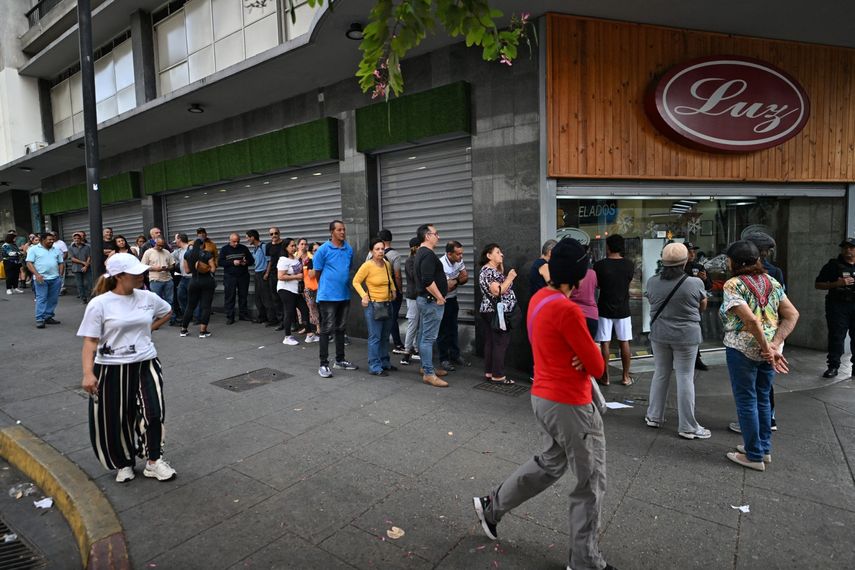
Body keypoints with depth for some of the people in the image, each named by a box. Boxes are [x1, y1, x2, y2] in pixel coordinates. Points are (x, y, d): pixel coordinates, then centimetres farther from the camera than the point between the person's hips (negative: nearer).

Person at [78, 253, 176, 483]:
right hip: (111, 369, -2)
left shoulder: (147, 298, 0)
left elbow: (167, 312, 21)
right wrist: (88, 373, -19)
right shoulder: (99, 304, -10)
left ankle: (153, 461, 12)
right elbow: (90, 341, -11)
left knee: (153, 412, -8)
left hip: (145, 364, 2)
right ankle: (124, 464, 33)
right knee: (116, 420, 10)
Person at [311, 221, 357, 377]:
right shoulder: (323, 249, -9)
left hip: (345, 295, 5)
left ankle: (340, 360, 26)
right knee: (326, 329, -2)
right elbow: (316, 272, -1)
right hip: (328, 296, -5)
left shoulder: (349, 249, 5)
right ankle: (323, 364, 5)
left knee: (341, 329, 15)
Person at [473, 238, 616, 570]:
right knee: (591, 484, 10)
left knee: (550, 463, 27)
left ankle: (492, 506, 37)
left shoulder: (538, 299, 4)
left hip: (542, 397, 9)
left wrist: (581, 355, -7)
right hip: (570, 405, -9)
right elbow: (598, 367, -17)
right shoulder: (567, 310, -25)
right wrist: (589, 357, 5)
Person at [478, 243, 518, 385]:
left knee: (490, 342, 11)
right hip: (497, 313, -10)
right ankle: (498, 376, -1)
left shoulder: (493, 269, 17)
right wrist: (510, 278, -15)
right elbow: (497, 291, -23)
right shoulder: (489, 271, -16)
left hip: (490, 312, 10)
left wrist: (501, 266, 13)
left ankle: (489, 373, 16)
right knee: (500, 343, -6)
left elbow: (501, 284, 14)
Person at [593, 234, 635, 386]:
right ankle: (626, 377, 18)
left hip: (605, 309, -2)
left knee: (605, 343, 4)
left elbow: (596, 285, -1)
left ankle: (605, 377, 11)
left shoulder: (600, 265, -12)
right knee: (624, 343, 10)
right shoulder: (630, 265, -3)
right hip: (623, 309, 3)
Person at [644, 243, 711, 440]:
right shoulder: (695, 283, -14)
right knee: (685, 378, 4)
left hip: (659, 335, 3)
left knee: (660, 374, 16)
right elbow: (703, 307, 1)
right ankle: (687, 427, 13)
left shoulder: (652, 282, -6)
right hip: (686, 336, -3)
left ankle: (654, 416, 26)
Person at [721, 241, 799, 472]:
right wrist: (775, 344, -7)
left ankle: (754, 456, 16)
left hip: (743, 348, -7)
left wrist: (767, 348, -16)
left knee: (746, 401, 6)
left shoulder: (733, 285, -14)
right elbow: (792, 315, 3)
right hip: (769, 349, 7)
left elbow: (750, 319, -25)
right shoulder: (772, 282, 8)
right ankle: (764, 448, 31)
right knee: (763, 398, 19)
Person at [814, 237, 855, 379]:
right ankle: (833, 366, 2)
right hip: (838, 305, -3)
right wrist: (837, 283, -14)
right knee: (836, 336, -1)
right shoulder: (833, 265, 2)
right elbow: (818, 285, 0)